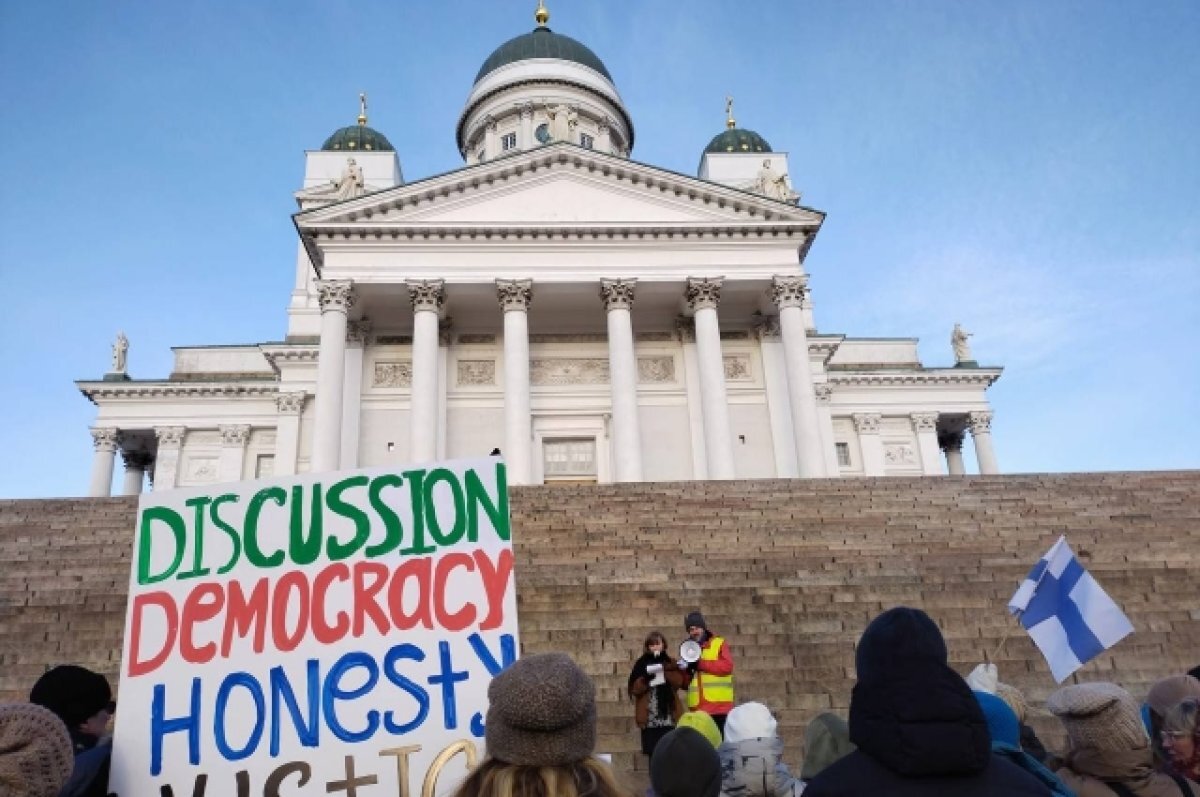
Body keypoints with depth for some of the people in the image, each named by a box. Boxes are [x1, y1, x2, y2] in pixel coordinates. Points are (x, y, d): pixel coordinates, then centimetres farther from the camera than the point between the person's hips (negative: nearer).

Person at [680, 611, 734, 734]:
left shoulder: (719, 644, 6)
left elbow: (727, 666, -12)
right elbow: (685, 684, 16)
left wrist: (700, 663, -14)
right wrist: (686, 671, -6)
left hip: (720, 707, -4)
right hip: (697, 709, 4)